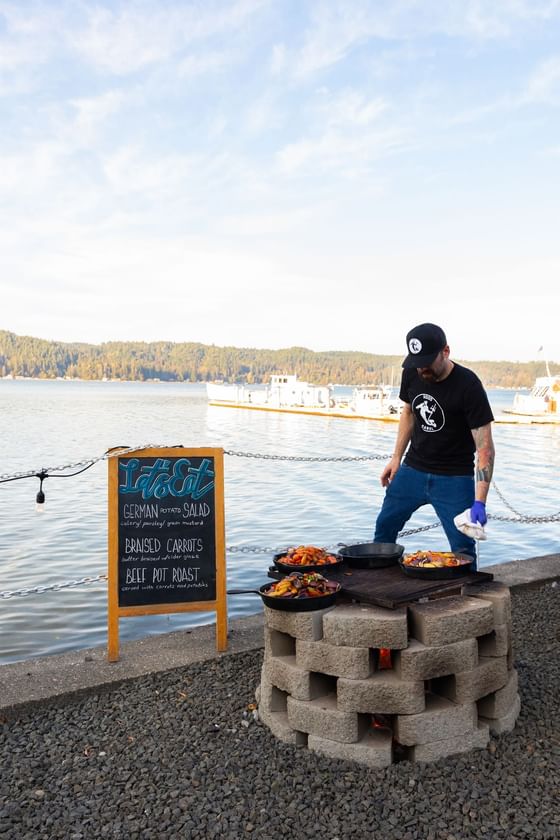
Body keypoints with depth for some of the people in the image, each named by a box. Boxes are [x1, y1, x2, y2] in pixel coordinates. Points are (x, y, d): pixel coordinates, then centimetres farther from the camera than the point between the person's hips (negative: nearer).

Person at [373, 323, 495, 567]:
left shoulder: (468, 385, -22)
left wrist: (479, 503, -31)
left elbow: (485, 448, -23)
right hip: (412, 469, 5)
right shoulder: (411, 374, -6)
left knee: (463, 548, -7)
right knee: (384, 528, 13)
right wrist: (396, 457, 9)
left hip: (454, 478, -5)